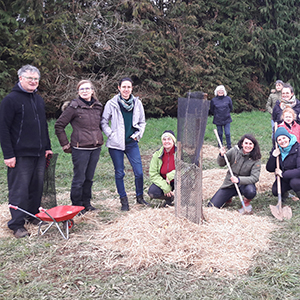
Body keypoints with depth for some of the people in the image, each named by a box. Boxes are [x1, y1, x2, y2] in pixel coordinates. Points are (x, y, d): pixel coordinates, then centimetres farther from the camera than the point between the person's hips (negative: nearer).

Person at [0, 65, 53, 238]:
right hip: (21, 155, -7)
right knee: (19, 190, -2)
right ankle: (17, 224, 6)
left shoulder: (39, 100, 15)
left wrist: (48, 147, 15)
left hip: (39, 154, 7)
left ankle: (34, 215, 28)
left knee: (37, 187, 13)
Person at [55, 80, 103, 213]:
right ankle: (76, 206, 16)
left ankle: (86, 203, 27)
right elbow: (59, 125, -5)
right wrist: (65, 144, -4)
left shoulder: (98, 106, 9)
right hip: (80, 148, -5)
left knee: (89, 177, 14)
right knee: (79, 178, 2)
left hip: (95, 148, 5)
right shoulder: (74, 107, -8)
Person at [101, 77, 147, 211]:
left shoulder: (137, 103, 4)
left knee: (139, 172, -1)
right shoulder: (111, 103, -3)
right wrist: (111, 135, -6)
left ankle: (140, 196, 22)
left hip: (132, 143, 2)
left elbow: (142, 122, 15)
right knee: (119, 173, 6)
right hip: (116, 144, -2)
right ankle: (123, 200, 21)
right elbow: (104, 122, 4)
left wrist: (138, 135, 2)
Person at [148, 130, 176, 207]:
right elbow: (153, 174, -8)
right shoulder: (157, 154, -7)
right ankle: (170, 198, 6)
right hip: (163, 181, 3)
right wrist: (165, 187, -20)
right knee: (152, 192, -25)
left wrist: (169, 176, -28)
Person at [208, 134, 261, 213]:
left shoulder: (255, 159, -12)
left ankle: (246, 201, 0)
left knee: (251, 191, -38)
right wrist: (221, 156, -20)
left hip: (244, 184, -1)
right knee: (212, 206, -8)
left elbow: (254, 178, -19)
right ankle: (228, 197, 24)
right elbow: (221, 164, 3)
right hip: (229, 183, 1)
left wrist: (239, 180, -34)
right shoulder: (235, 151, -8)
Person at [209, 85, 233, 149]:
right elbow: (211, 110, 7)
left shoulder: (228, 99, -2)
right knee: (220, 133, 9)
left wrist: (227, 113, 6)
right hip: (218, 120, 0)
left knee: (227, 133, -2)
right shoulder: (213, 100, -3)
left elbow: (231, 108, 11)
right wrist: (216, 115, 5)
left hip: (227, 119, 0)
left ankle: (229, 146, 12)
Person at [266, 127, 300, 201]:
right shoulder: (276, 150, -4)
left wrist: (283, 174, -25)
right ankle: (284, 192, 18)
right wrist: (273, 157, -21)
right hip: (284, 179, 5)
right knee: (275, 191, -17)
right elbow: (269, 169, -4)